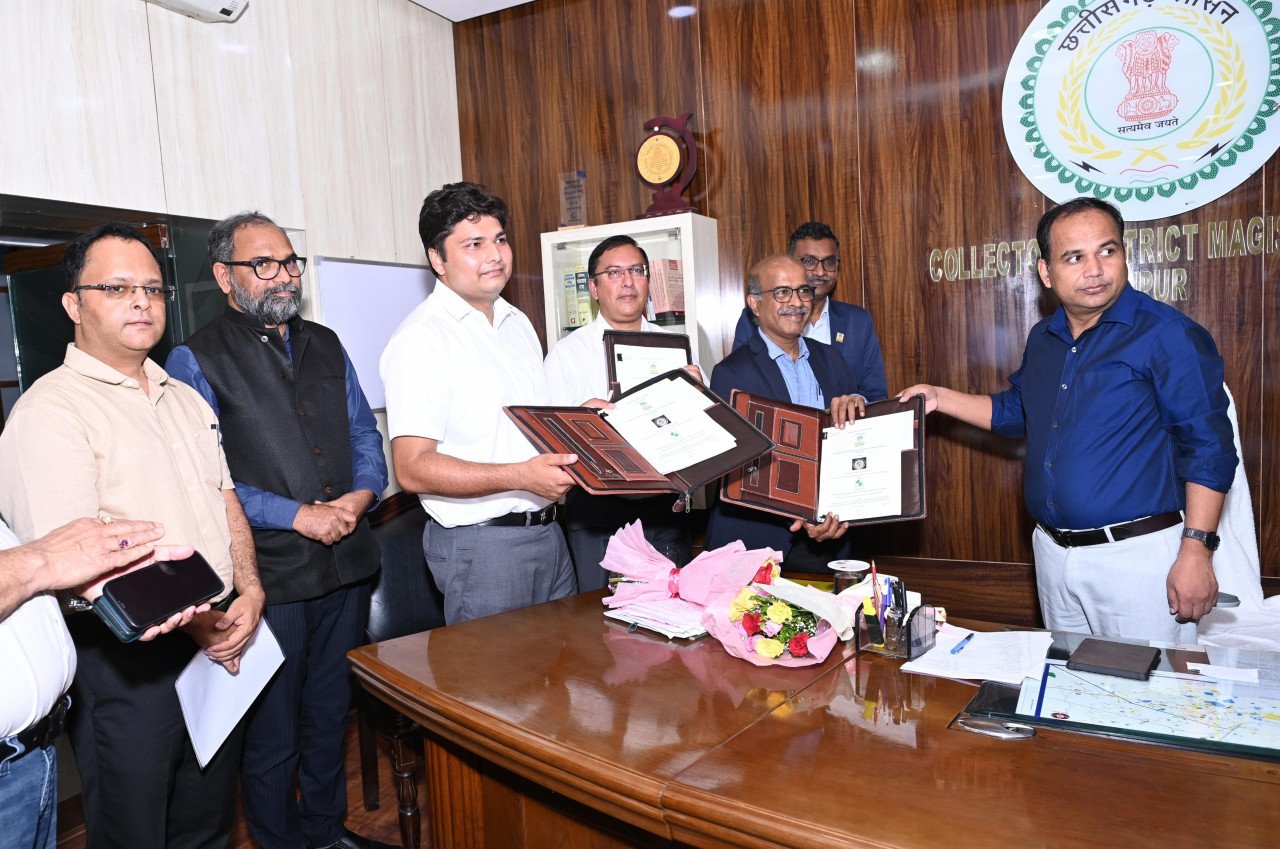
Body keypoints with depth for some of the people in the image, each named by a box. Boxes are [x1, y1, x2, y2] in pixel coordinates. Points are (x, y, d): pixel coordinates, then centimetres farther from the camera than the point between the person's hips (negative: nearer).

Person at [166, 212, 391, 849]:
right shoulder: (196, 360, -6)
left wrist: (361, 494, -7)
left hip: (346, 562, 5)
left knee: (330, 710, 20)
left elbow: (363, 432, 12)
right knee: (273, 729, 10)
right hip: (269, 575, -5)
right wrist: (297, 515, -17)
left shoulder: (325, 345, 11)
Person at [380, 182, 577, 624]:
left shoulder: (518, 322, 13)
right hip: (482, 542, -7)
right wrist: (521, 475, -28)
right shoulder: (421, 339, -13)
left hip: (548, 531, 8)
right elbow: (412, 468, -20)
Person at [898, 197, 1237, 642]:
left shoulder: (1167, 334, -12)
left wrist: (1196, 553, -18)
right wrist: (939, 398, 14)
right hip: (1053, 553, 7)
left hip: (1137, 554, -6)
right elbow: (1017, 412, 23)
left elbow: (1208, 448, -14)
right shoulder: (1043, 339, 9)